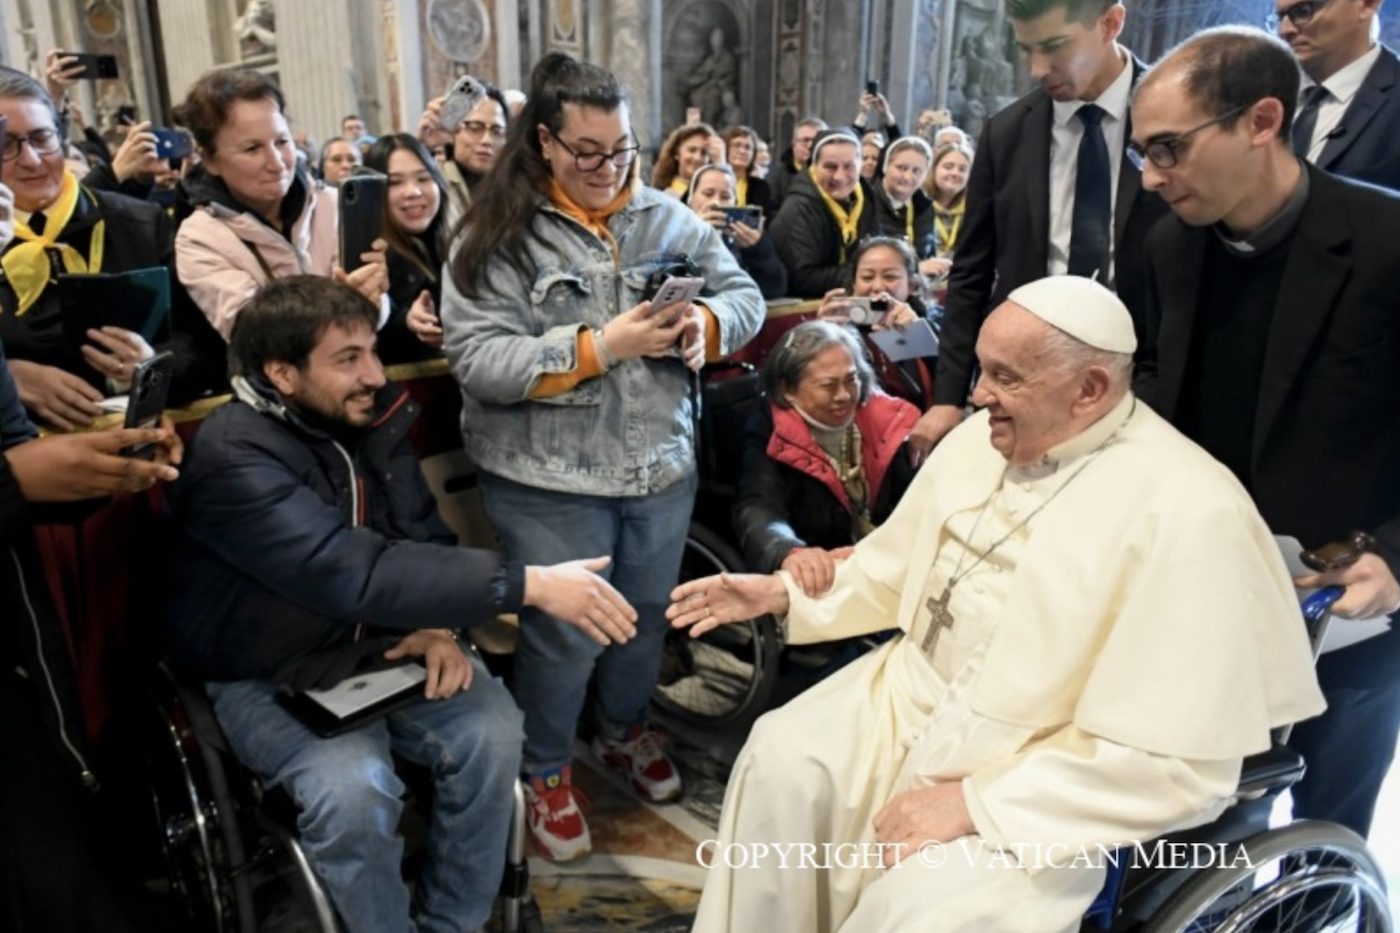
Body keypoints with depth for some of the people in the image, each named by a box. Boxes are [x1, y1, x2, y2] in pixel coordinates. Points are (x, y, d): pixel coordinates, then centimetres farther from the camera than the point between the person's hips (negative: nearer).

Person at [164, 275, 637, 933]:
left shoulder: (368, 414, -5)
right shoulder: (233, 457, -26)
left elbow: (421, 533, 3)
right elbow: (356, 572, -38)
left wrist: (440, 625, -18)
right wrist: (528, 584, -42)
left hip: (370, 642, 5)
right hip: (265, 675, -5)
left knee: (490, 731, -18)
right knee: (355, 787, -31)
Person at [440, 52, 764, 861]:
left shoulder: (667, 218, 2)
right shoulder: (499, 237, -10)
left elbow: (746, 295, 6)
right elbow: (479, 360, -19)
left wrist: (704, 324, -17)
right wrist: (599, 345, -25)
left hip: (662, 465, 5)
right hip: (550, 480, -4)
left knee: (648, 614, 22)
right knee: (564, 635, 9)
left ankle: (627, 730, 49)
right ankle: (546, 771, 36)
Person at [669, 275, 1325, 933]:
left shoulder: (1188, 514, -23)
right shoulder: (979, 439, 0)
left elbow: (1179, 763, -24)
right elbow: (898, 566, 15)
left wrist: (975, 802, -24)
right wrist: (784, 593, 3)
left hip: (1044, 784, -6)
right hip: (910, 694, 7)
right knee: (778, 761, -8)